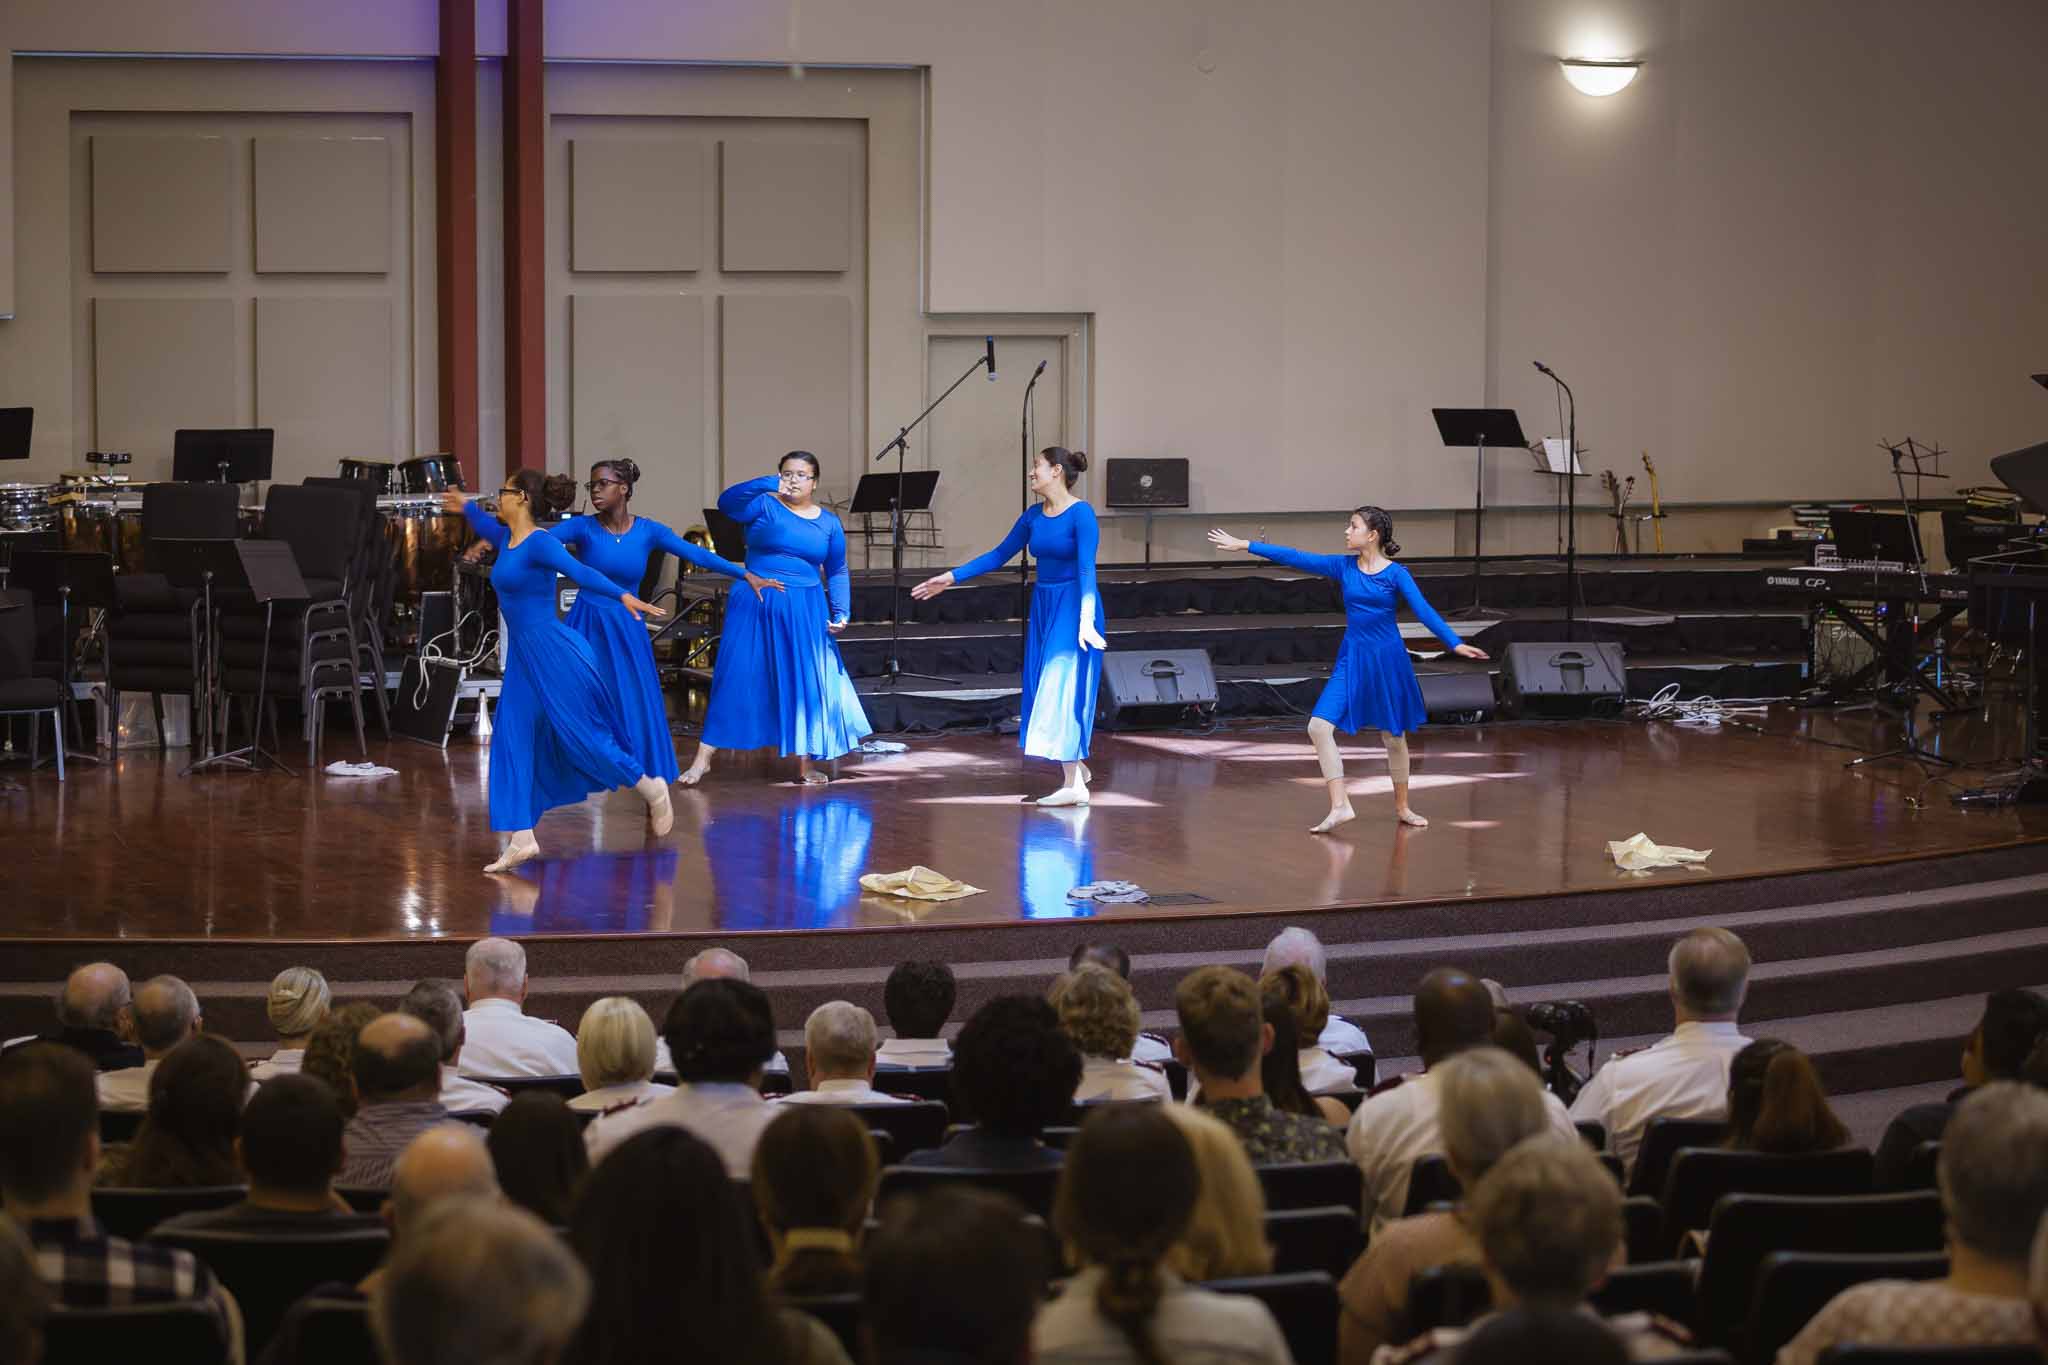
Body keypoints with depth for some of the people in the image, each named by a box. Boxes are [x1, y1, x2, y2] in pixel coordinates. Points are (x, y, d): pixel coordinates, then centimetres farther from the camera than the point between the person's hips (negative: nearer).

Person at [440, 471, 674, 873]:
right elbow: (487, 526, 34)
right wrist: (466, 506, 53)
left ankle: (651, 788, 21)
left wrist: (622, 596, -45)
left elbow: (580, 572, -31)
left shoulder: (539, 543, -16)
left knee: (580, 733, -2)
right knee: (514, 741, 2)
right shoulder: (506, 539, 9)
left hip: (552, 652, -9)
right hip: (523, 657, 9)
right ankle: (522, 839, 2)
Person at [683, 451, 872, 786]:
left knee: (807, 682, 6)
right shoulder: (764, 506, -4)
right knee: (735, 679, -3)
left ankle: (806, 763, 18)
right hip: (756, 607, -3)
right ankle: (703, 758, 1)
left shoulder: (829, 523, 7)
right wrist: (769, 484, -36)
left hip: (805, 612, 3)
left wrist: (841, 612, 2)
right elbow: (726, 502, -23)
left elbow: (837, 571, 14)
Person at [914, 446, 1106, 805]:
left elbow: (1086, 569, -24)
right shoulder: (1033, 515, 6)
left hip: (1072, 609, -8)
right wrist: (952, 577, 14)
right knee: (1046, 691, 9)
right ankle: (1077, 766, 22)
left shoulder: (1081, 513, -15)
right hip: (1043, 607, 8)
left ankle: (1073, 784, -11)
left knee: (1064, 690, -11)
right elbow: (999, 555, 15)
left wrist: (1086, 618, -34)